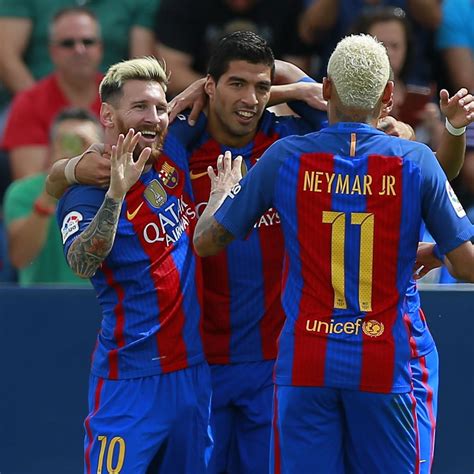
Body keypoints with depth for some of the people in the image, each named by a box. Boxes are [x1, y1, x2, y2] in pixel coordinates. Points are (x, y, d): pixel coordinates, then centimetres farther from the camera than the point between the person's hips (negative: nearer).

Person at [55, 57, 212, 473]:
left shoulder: (175, 155, 5)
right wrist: (117, 192, -38)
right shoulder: (89, 187, -10)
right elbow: (82, 263, -26)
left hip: (194, 371, 6)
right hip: (131, 377, -6)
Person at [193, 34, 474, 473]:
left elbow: (206, 242, 6)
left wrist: (220, 192, 27)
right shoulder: (415, 161, -3)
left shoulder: (284, 157, -1)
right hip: (383, 365, -1)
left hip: (305, 361, 1)